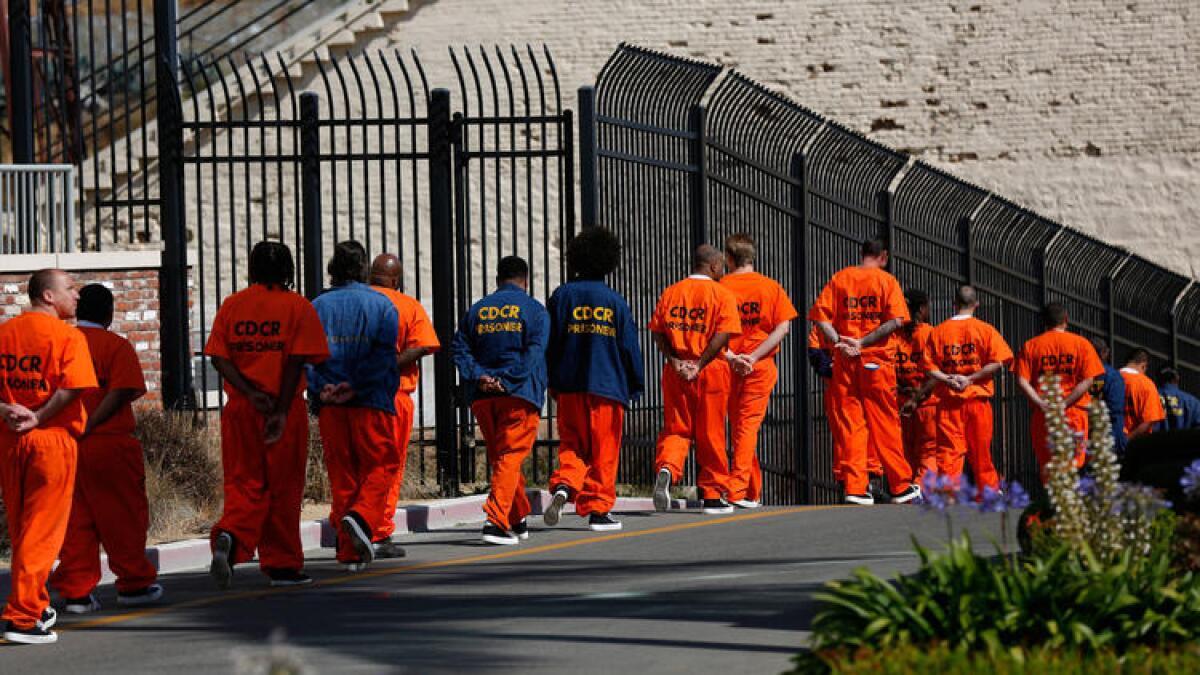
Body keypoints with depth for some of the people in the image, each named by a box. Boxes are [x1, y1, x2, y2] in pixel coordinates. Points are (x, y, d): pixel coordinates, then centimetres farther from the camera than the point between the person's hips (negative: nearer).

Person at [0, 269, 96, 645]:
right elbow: (72, 387, -19)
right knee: (43, 530, -1)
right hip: (52, 441, -5)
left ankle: (36, 607, 28)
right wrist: (38, 418, -11)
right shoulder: (67, 335, -8)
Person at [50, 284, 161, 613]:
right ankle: (133, 584, 17)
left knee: (74, 520, 7)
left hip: (62, 447, 4)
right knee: (123, 516, 9)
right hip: (109, 444, -4)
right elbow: (120, 394, -15)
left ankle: (75, 591, 5)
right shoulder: (116, 346, -4)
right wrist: (88, 426, -16)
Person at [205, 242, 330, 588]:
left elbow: (218, 356, -2)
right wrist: (282, 410, -14)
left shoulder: (231, 305, 8)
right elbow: (296, 361, -11)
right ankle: (283, 566, 14)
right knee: (283, 488, 8)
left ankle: (229, 537, -21)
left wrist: (249, 392, -10)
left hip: (240, 408, 2)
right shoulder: (298, 306, -1)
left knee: (244, 483, 7)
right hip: (283, 408, -2)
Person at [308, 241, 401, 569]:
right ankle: (363, 518, -21)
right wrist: (355, 387, -13)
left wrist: (320, 387, -10)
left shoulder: (316, 307, 9)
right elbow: (382, 354, -10)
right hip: (371, 404, -3)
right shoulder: (381, 305, 2)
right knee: (380, 467, 6)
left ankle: (351, 551, 6)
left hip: (329, 405, 3)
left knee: (341, 475, 8)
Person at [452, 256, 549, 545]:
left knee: (500, 458, 15)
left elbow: (460, 350, 5)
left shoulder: (477, 311, 14)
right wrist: (507, 380, -14)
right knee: (510, 458, -7)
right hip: (520, 397, -4)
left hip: (482, 398, 4)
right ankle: (496, 521, -22)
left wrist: (478, 376, -5)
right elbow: (534, 352, -10)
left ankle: (518, 521, 25)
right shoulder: (534, 310, 3)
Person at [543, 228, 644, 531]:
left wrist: (552, 381, 11)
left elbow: (549, 342, 2)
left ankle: (563, 486, -17)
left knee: (572, 445, 10)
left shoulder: (562, 296, 1)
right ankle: (598, 509, 7)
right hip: (608, 387, -1)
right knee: (604, 451, 6)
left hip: (570, 386, 2)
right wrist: (634, 386, 11)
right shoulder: (615, 301, -2)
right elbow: (629, 347, 1)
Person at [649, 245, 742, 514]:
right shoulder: (722, 294, -3)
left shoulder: (670, 293, 9)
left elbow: (658, 333, 2)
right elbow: (723, 335, -14)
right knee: (710, 434, 6)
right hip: (712, 371, -3)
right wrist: (699, 365, -14)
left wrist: (675, 360, -5)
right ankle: (713, 495, 12)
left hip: (675, 371, 3)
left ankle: (666, 469, -19)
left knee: (675, 429, 10)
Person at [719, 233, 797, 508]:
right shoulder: (770, 287, 1)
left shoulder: (719, 288, -1)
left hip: (727, 366, 1)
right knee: (748, 425, 0)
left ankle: (754, 492, 19)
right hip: (760, 367, -1)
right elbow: (783, 327, -7)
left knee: (737, 425, 13)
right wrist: (753, 356, -12)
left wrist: (729, 356, -15)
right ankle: (738, 491, -10)